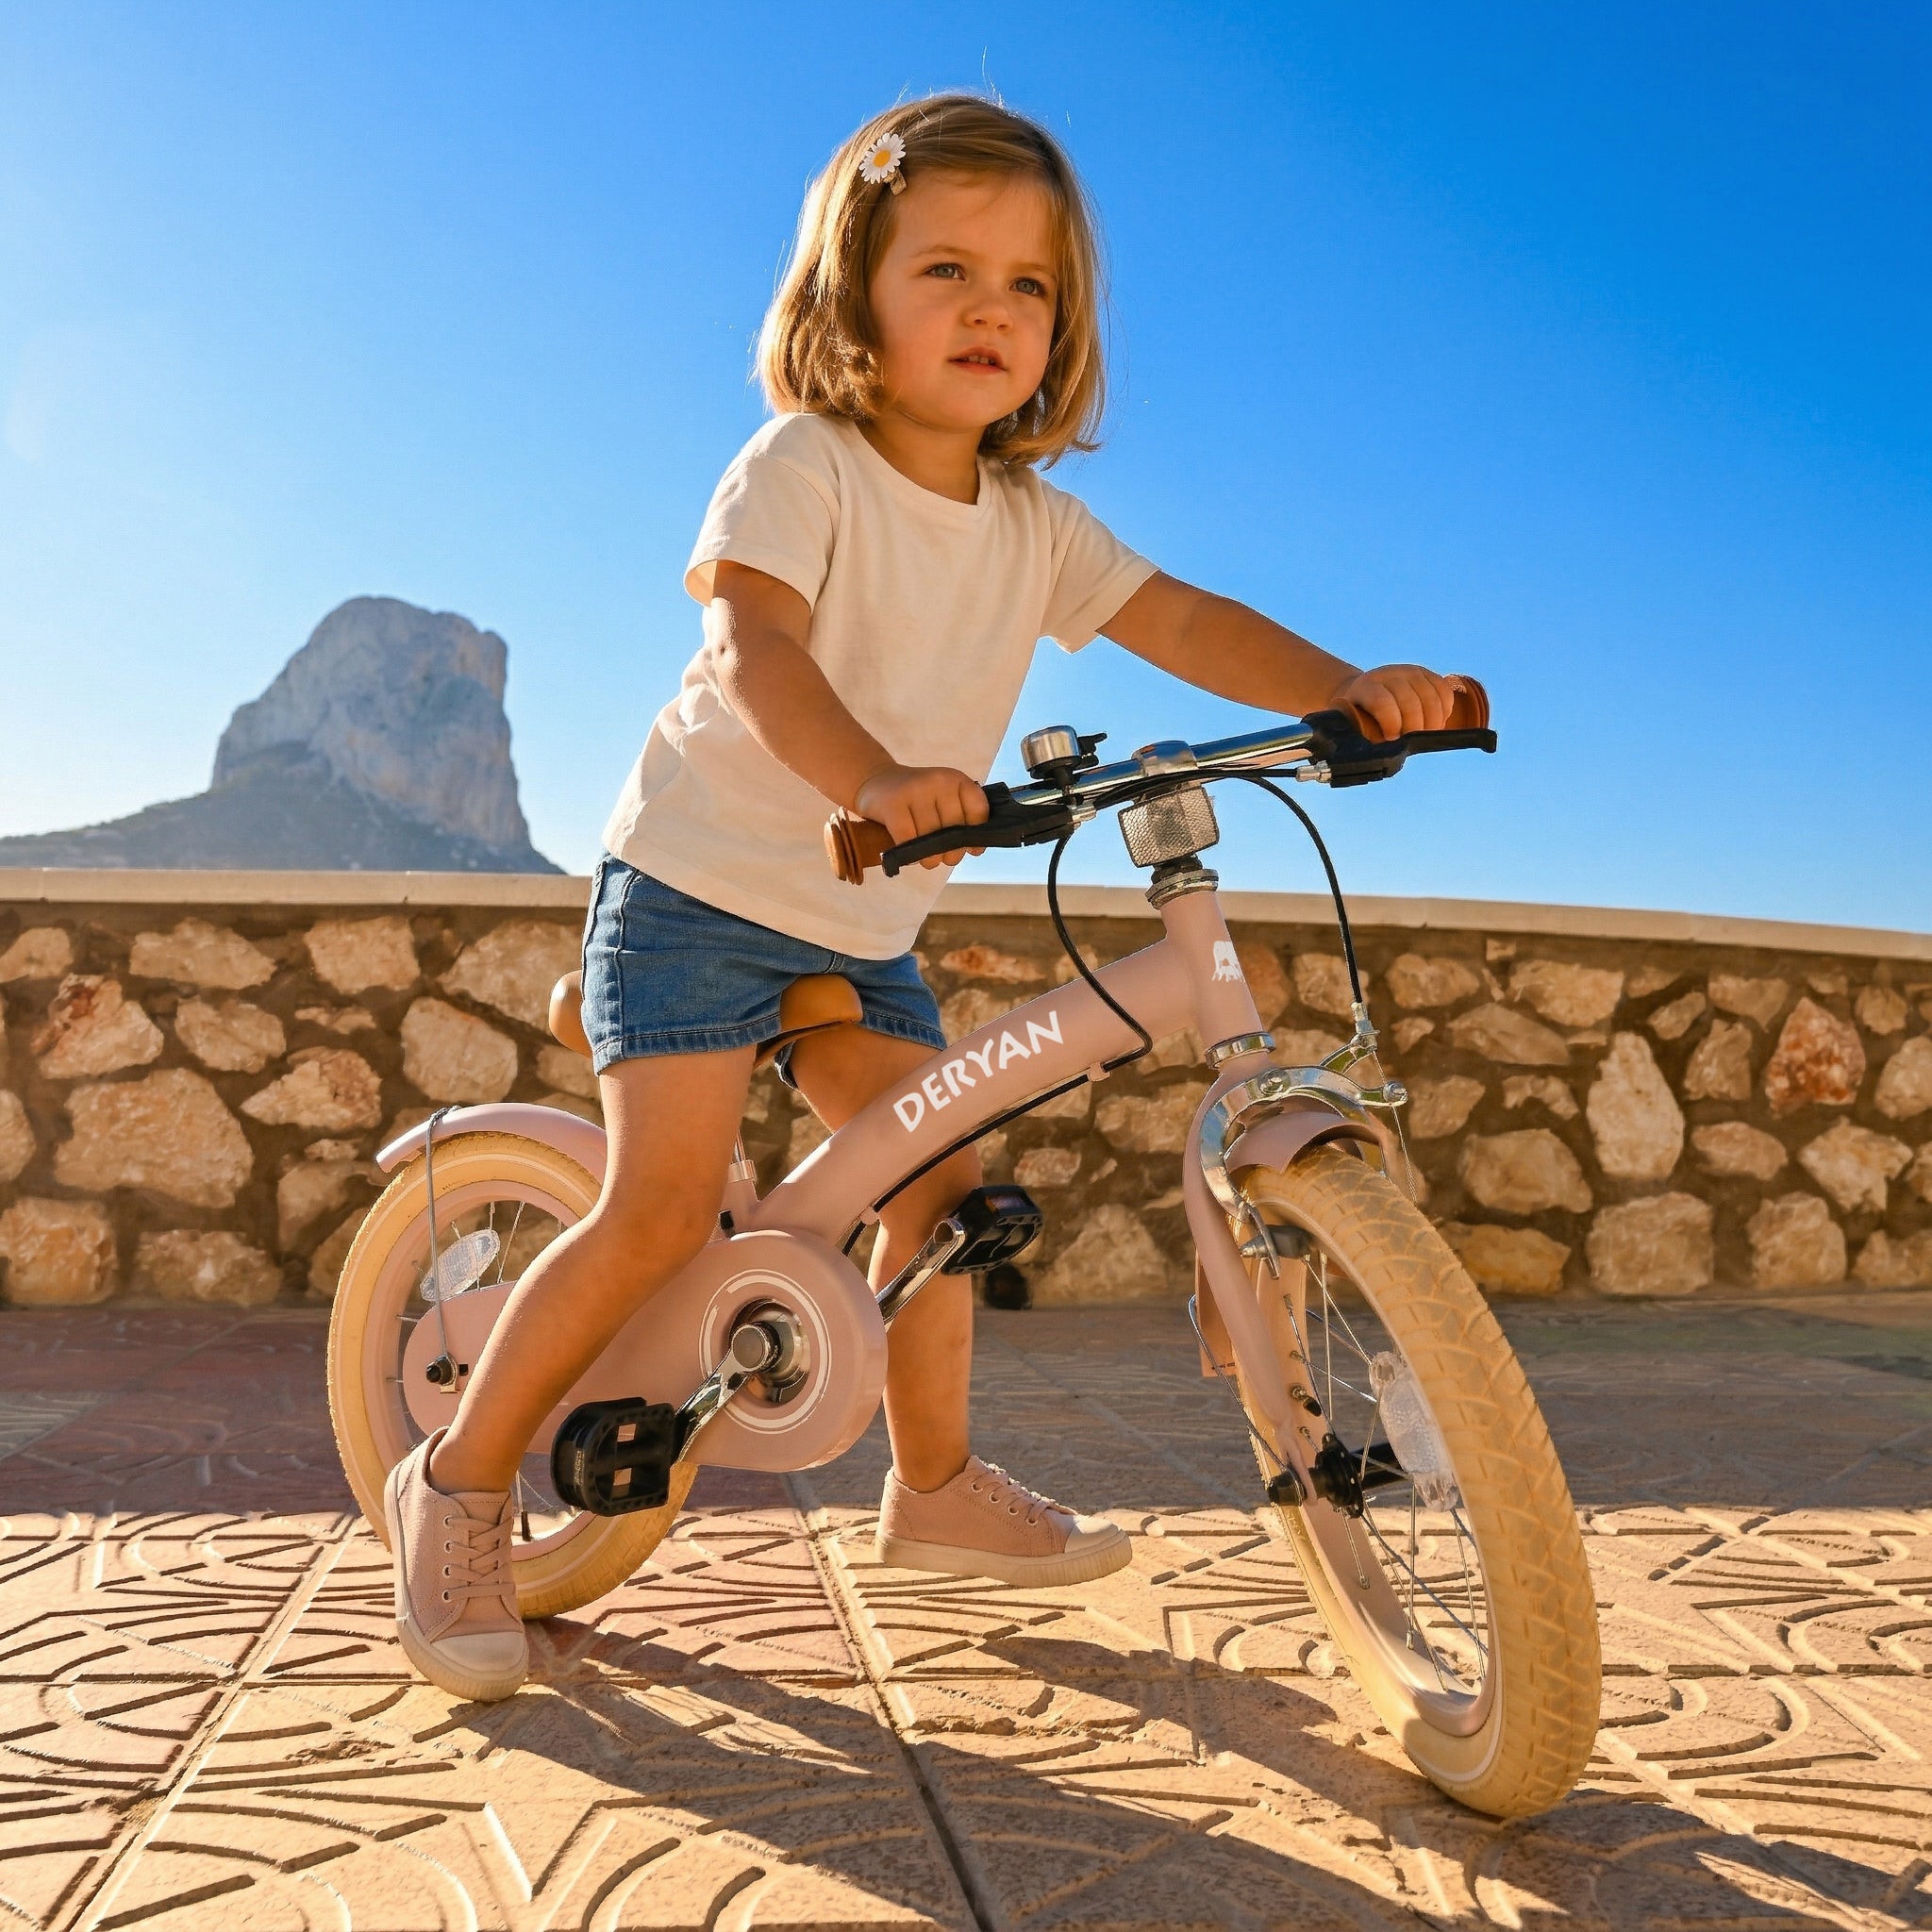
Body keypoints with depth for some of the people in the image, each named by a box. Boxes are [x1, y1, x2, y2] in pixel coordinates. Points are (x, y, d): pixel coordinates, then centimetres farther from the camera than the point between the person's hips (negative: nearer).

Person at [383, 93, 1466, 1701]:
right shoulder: (802, 466, -14)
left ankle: (937, 1485, 26)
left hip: (863, 925, 7)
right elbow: (758, 642, -30)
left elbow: (1185, 622, -2)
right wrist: (873, 781, -49)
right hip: (702, 884, -6)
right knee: (665, 1210, -13)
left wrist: (1353, 691, -19)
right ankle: (461, 1481, 8)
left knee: (940, 1187, 6)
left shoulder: (1037, 527, 4)